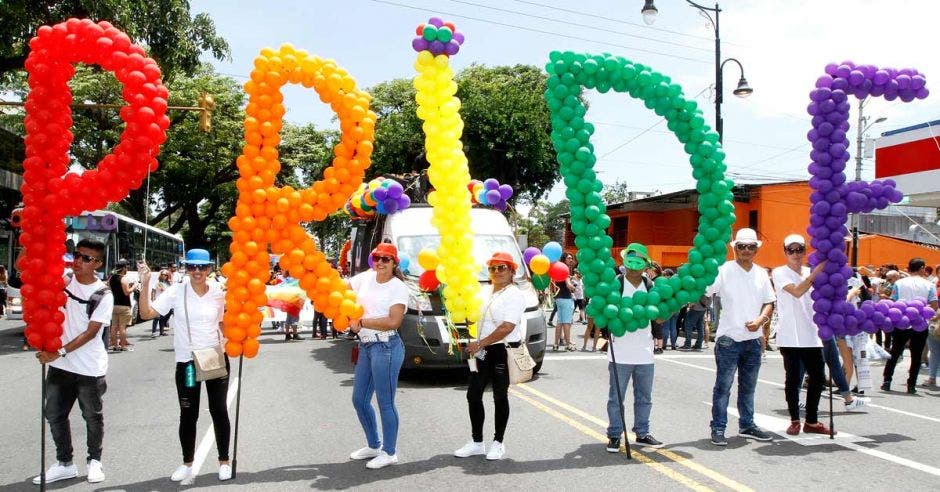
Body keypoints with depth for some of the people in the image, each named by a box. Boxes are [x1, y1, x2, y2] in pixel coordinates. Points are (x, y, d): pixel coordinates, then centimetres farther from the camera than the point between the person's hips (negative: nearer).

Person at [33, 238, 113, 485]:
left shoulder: (103, 295, -10)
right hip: (60, 366, 4)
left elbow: (90, 332, -16)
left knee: (92, 416, 11)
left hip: (90, 369, -4)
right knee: (54, 415, 10)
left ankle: (94, 461, 29)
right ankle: (65, 463, 25)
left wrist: (59, 352, -22)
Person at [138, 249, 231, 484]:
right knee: (188, 414, 8)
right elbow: (146, 313, -15)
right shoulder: (176, 292, -8)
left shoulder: (218, 293, -1)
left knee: (219, 411, 8)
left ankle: (224, 461, 23)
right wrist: (145, 285, -24)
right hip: (186, 362, -1)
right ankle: (187, 463, 25)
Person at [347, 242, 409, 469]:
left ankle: (389, 453, 12)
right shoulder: (366, 277, 9)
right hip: (366, 346, 8)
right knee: (359, 400, 16)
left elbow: (393, 322, -18)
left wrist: (361, 322, -16)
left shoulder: (398, 288, -9)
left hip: (386, 347, -8)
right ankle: (373, 446, 33)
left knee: (385, 403, -1)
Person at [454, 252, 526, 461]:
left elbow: (507, 327, -20)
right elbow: (477, 319, 27)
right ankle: (477, 442, 16)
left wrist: (480, 344, -19)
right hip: (483, 352, 8)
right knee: (473, 394, 6)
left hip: (503, 351, -8)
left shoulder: (514, 295, -10)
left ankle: (498, 443, 14)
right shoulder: (487, 293, 15)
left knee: (500, 397, 2)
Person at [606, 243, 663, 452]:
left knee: (644, 397, 15)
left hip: (644, 354, 4)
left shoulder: (650, 287, 6)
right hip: (620, 354, -4)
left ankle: (642, 434, 27)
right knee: (616, 397, 3)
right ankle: (614, 435, 14)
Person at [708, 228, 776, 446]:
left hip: (753, 338, 5)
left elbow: (769, 303, 13)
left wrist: (760, 320, -4)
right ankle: (718, 428, 5)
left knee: (748, 386, 16)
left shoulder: (761, 274, 9)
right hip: (729, 338, -5)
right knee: (723, 386, -2)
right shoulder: (724, 271, -8)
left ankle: (747, 425, 27)